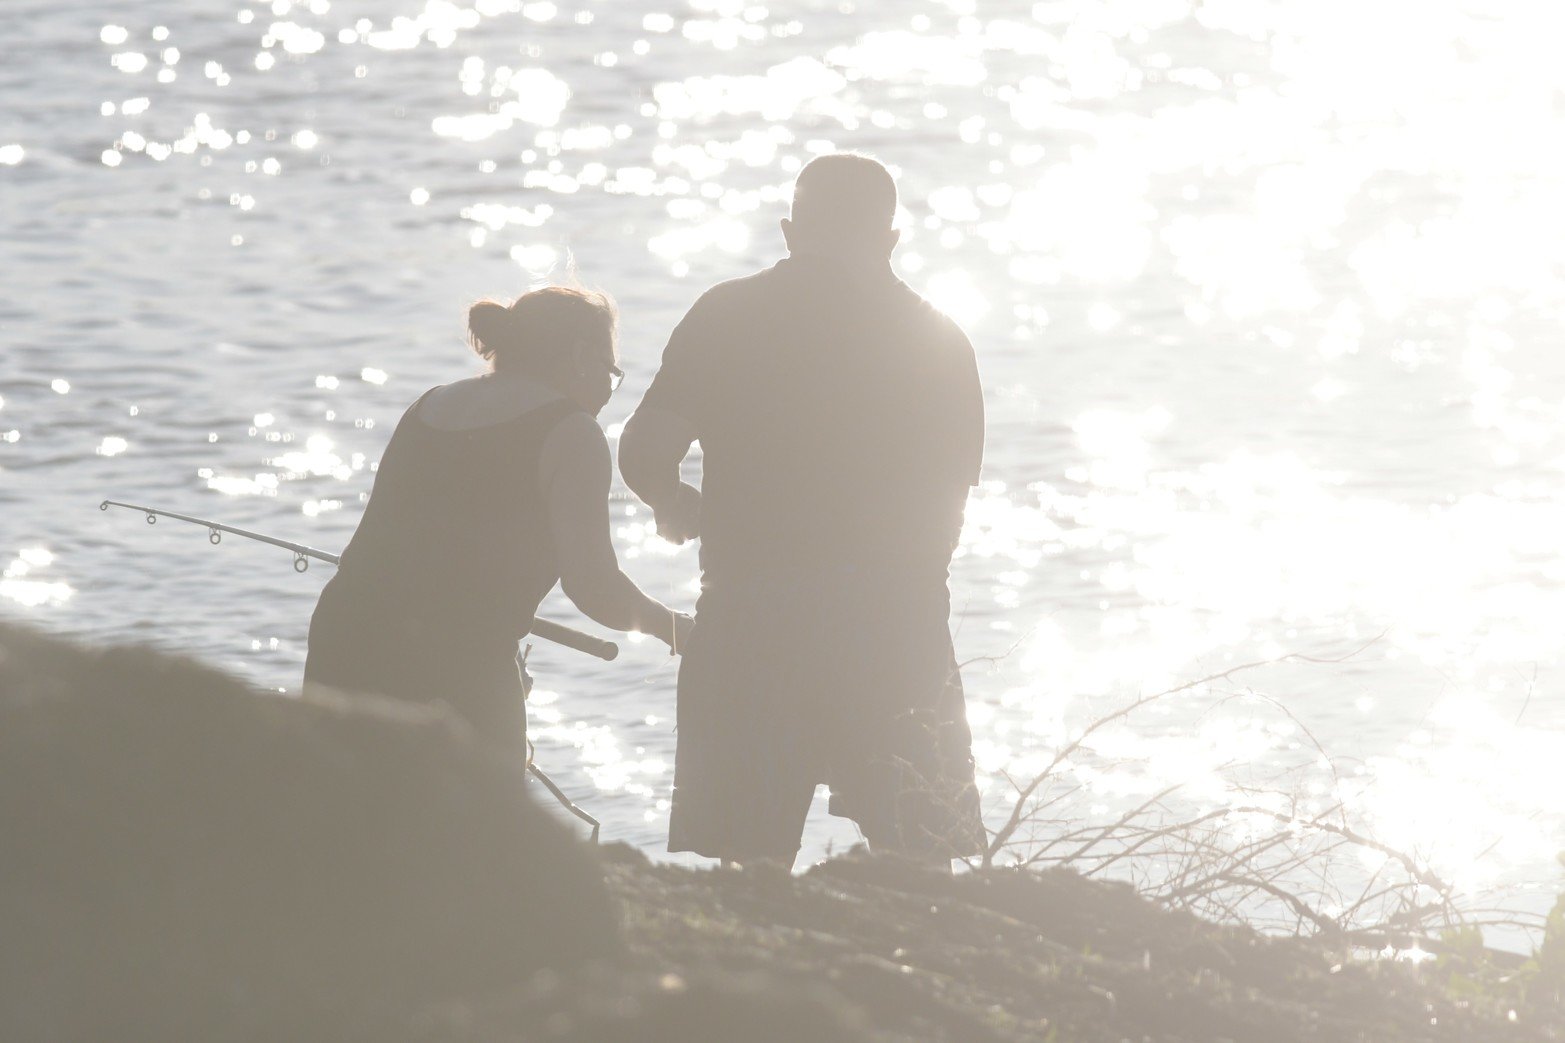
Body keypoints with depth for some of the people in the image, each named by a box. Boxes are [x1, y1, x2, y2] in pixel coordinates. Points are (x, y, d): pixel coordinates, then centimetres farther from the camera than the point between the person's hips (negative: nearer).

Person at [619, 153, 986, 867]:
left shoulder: (726, 317, 2)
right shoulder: (939, 341, 7)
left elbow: (644, 454, -6)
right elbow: (946, 511, 8)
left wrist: (676, 504, 15)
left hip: (751, 624, -1)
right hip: (900, 626, 1)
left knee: (750, 866, 3)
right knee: (921, 871, 6)